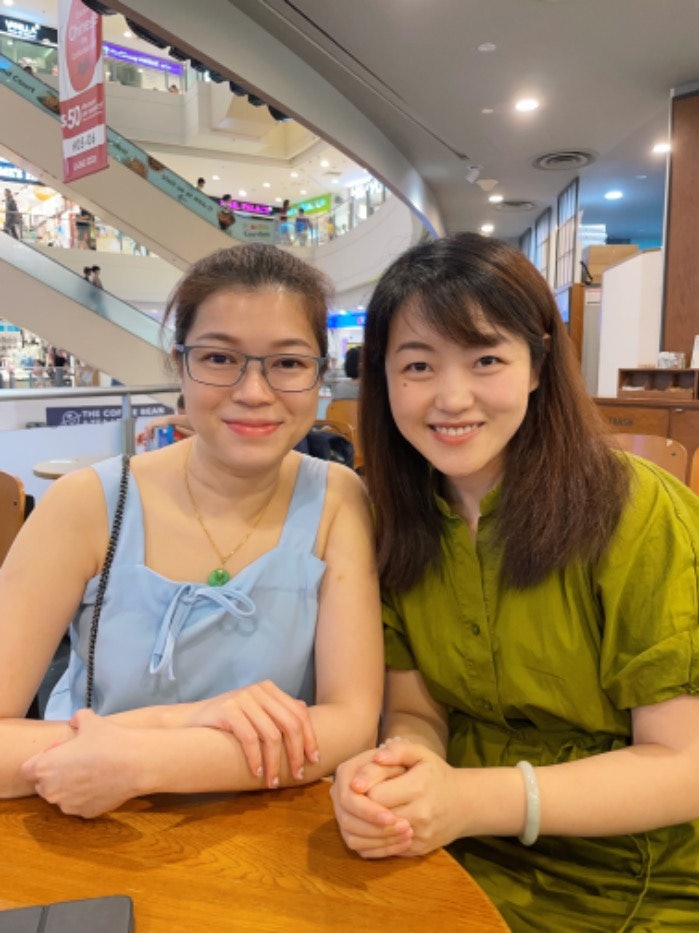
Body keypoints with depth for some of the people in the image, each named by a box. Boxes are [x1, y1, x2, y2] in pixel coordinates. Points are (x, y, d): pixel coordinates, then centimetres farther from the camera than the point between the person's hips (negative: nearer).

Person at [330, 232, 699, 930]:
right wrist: (399, 763, -24)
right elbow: (415, 708, -2)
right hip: (462, 866, 3)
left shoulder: (637, 516, -17)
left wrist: (472, 802, -27)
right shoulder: (392, 517, -4)